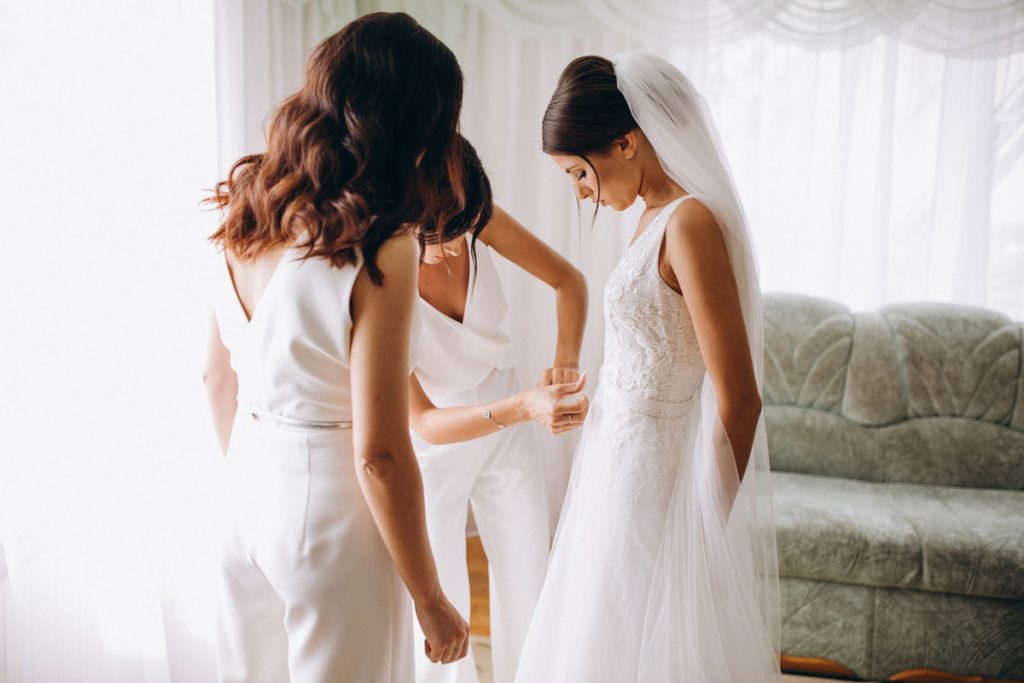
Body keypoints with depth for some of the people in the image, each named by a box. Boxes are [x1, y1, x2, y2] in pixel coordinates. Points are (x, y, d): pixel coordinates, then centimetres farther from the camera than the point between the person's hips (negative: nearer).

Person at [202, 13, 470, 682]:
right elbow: (379, 453, -21)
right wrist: (431, 600, -9)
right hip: (329, 506, -7)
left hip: (248, 484, 7)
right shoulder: (379, 248, -22)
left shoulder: (246, 211, -1)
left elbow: (219, 375, 9)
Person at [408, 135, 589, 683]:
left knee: (530, 582, 14)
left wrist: (565, 361, -24)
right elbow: (423, 423, -30)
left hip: (506, 424, 4)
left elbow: (567, 279, -6)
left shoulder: (478, 221, -21)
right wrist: (523, 407, -45)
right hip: (431, 449, -4)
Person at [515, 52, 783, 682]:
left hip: (653, 476, -9)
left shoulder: (690, 222, -20)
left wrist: (706, 534, -14)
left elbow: (739, 399, -21)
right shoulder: (658, 215, 8)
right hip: (622, 461, 9)